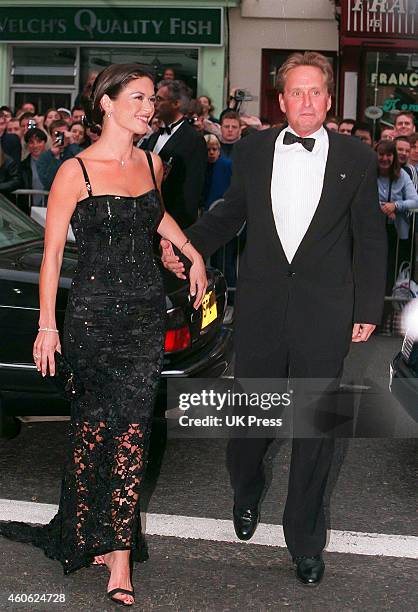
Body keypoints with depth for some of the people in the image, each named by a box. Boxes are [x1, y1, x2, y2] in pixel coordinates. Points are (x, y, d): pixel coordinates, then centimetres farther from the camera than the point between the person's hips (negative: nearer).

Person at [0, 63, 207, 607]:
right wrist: (47, 326, -8)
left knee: (131, 428, -1)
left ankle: (114, 547, 6)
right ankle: (104, 543, 18)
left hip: (147, 311, 4)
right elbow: (52, 253, -5)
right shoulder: (76, 172, -6)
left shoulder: (151, 164, 10)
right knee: (94, 423, 2)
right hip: (94, 312, -4)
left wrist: (193, 253, 28)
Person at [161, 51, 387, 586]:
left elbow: (369, 237, 3)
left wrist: (368, 309, 0)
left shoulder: (356, 158, 0)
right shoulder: (252, 151, 4)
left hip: (324, 312, -1)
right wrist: (186, 244, -1)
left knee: (316, 425, 6)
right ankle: (246, 494, 45)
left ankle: (305, 539, 23)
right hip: (260, 306, 2)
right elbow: (230, 212, 15)